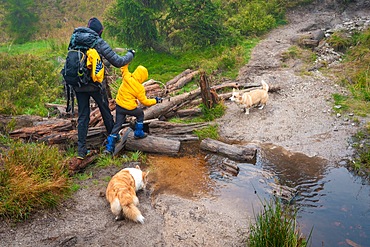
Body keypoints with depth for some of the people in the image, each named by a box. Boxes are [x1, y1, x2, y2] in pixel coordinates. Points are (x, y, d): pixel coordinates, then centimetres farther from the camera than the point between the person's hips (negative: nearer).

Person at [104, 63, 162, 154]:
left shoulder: (127, 77, -9)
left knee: (117, 125, 10)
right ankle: (138, 133, 31)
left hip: (119, 105, 4)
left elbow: (124, 66, 6)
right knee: (140, 114, 27)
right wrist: (156, 100, 6)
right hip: (129, 108, -4)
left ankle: (109, 146, 6)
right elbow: (144, 102, -6)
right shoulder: (140, 88, -14)